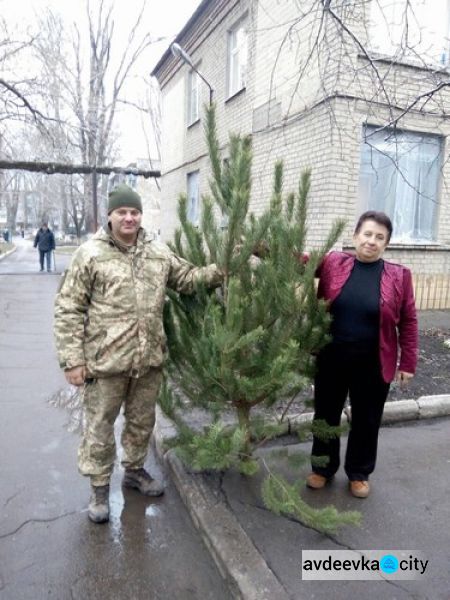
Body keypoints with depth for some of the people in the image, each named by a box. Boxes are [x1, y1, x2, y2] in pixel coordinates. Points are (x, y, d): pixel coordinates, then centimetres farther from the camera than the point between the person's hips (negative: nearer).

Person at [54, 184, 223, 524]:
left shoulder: (159, 252, 6)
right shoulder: (90, 254, -7)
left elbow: (187, 278, 15)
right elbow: (69, 309, -7)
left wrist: (220, 270, -3)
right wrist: (72, 359, -10)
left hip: (149, 358, 4)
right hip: (105, 360, -4)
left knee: (142, 421, 20)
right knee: (100, 425, 10)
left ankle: (135, 470, 43)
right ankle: (100, 487, 31)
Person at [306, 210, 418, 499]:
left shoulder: (399, 276, -3)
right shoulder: (332, 263, -3)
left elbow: (408, 322, 0)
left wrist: (408, 362, 0)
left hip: (373, 365, 0)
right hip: (331, 360, 1)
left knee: (366, 421, 15)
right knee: (326, 415, 15)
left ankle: (359, 473, 38)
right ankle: (323, 468, 38)